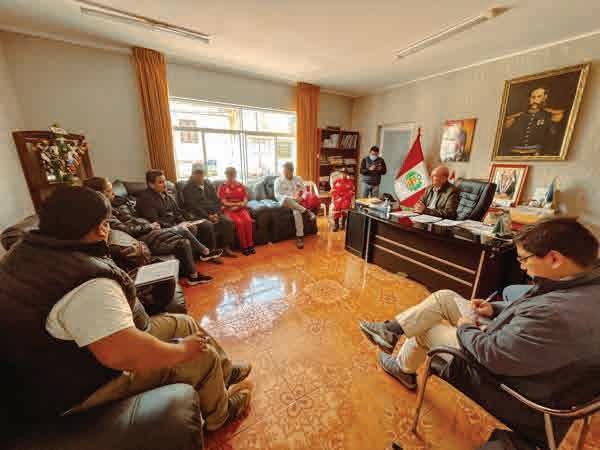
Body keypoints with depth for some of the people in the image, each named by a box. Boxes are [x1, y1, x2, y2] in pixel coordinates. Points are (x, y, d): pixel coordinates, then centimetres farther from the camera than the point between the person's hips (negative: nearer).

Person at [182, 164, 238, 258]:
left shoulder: (209, 185, 17)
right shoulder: (188, 188, 1)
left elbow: (217, 200, 12)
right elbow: (193, 206, -10)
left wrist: (216, 213, -6)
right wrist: (208, 216, -19)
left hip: (214, 213, 5)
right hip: (200, 215, -5)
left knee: (228, 221, -20)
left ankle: (227, 248, -13)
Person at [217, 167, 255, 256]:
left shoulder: (241, 186, 14)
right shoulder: (222, 187, 5)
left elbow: (245, 200, 8)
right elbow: (224, 202, -4)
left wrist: (238, 206, -13)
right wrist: (239, 203, -11)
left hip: (241, 208, 3)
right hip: (229, 209, -2)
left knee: (248, 220, -29)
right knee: (239, 222, -31)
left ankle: (250, 244, -22)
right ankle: (244, 246, -21)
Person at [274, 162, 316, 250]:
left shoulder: (298, 179, 14)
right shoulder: (278, 180, 4)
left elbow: (304, 191, 13)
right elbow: (277, 196, -7)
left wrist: (302, 197, -11)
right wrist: (291, 198, -20)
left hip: (297, 203, 2)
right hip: (284, 202, -1)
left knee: (297, 211, -35)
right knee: (286, 199, -40)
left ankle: (300, 236, -35)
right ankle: (307, 211, -34)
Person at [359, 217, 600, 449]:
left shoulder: (558, 314, -40)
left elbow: (492, 354, -31)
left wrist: (465, 329, -12)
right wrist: (496, 309, 0)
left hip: (502, 375, -8)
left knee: (425, 329, 7)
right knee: (444, 298, 4)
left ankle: (403, 370, 37)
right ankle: (390, 330, 15)